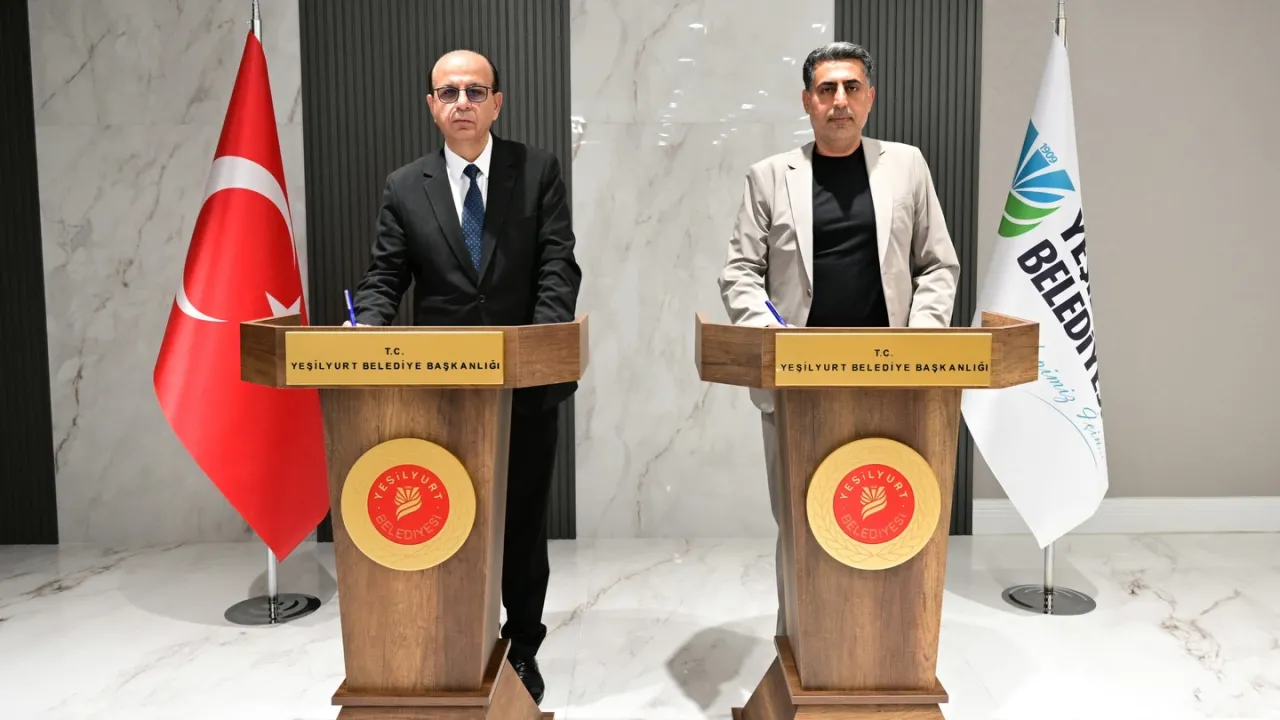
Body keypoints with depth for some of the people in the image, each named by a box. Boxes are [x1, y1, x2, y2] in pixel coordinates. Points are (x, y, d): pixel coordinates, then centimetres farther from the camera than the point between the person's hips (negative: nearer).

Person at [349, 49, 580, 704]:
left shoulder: (538, 170, 1)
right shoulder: (404, 186, 5)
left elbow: (558, 266, -6)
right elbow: (384, 276, 2)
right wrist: (369, 328, -19)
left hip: (527, 382, -1)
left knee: (523, 522, 12)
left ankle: (521, 648, 30)